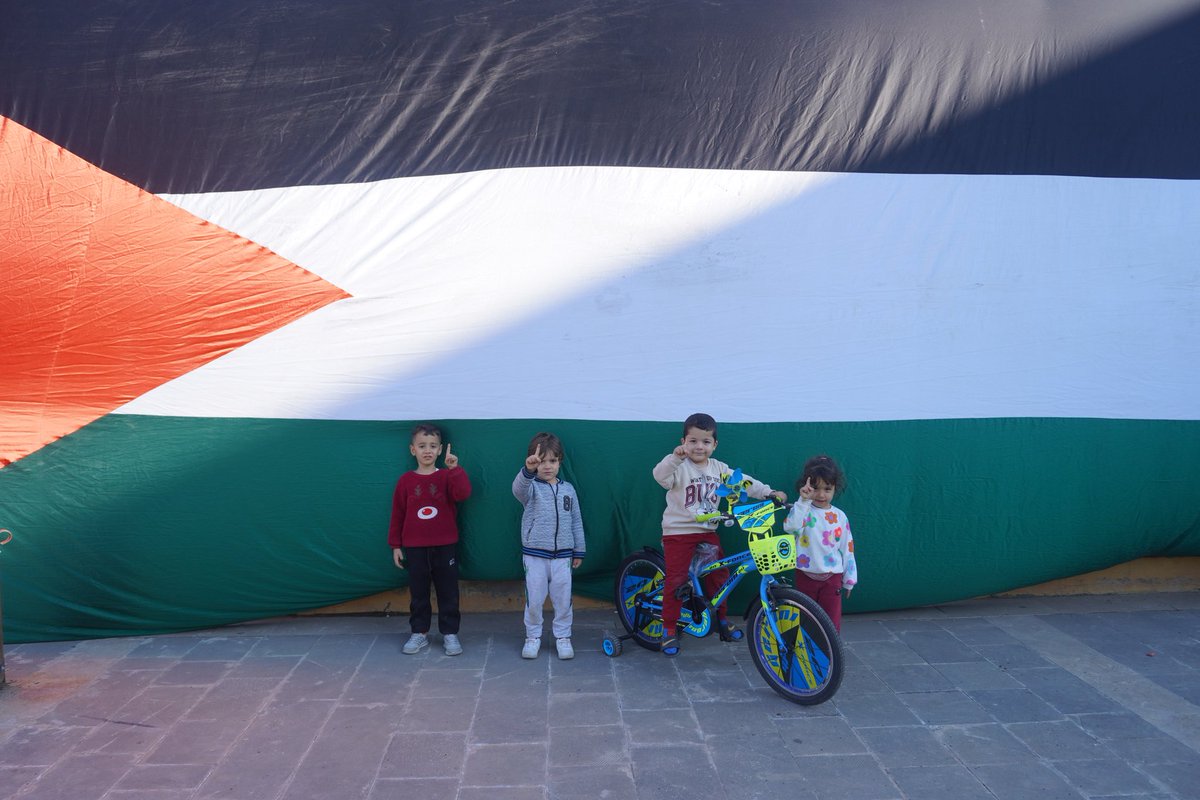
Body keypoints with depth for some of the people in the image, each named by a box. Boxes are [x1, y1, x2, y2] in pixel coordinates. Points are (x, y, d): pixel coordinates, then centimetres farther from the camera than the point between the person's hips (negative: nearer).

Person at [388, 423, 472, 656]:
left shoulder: (447, 477, -2)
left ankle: (450, 633, 15)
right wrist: (395, 545, 5)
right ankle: (419, 632, 22)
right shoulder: (405, 481, 0)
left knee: (448, 591, 5)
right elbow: (397, 514, 5)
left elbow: (463, 493, -22)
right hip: (414, 547, 1)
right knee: (418, 592, 10)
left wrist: (455, 468, -31)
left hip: (445, 546, -1)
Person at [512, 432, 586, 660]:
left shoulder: (568, 489, 5)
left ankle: (562, 637, 24)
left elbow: (576, 521, 11)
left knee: (563, 599, 8)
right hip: (535, 555, -2)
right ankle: (533, 636, 24)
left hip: (563, 555, 2)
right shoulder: (531, 486, -5)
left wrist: (579, 551, 11)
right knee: (534, 600, 6)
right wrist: (528, 470, -52)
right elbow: (518, 489, -31)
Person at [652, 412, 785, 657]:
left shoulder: (719, 468, 4)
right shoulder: (679, 467, -14)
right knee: (676, 580, -7)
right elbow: (661, 476, -33)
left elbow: (745, 482, 6)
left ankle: (721, 620, 30)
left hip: (708, 531, 6)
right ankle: (669, 629, 6)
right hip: (678, 531, -5)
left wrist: (770, 493, -5)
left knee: (719, 575, 10)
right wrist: (675, 458, -51)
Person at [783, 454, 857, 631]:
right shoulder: (804, 510, -10)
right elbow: (791, 527, -33)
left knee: (832, 622, 2)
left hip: (832, 577, 2)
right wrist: (803, 501, -40)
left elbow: (847, 549, 7)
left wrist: (849, 579, 8)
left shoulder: (839, 516, 1)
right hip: (806, 575, -2)